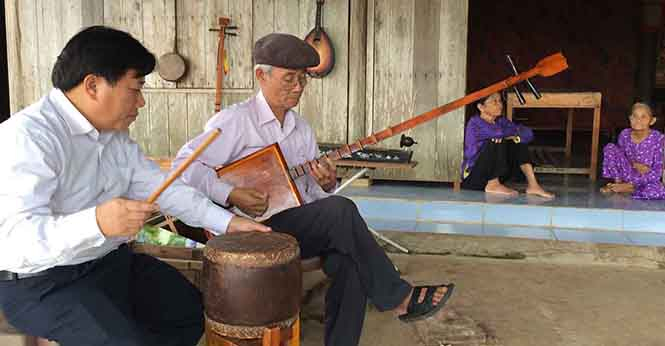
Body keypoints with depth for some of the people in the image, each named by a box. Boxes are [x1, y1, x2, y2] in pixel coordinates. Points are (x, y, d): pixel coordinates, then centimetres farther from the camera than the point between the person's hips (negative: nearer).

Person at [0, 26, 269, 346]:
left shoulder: (115, 133, 5)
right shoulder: (28, 135, -23)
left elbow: (160, 187, 7)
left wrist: (227, 222, -2)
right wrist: (95, 223, -48)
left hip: (112, 261, 8)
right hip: (41, 283, -8)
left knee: (195, 313, 9)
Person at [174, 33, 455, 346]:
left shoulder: (301, 128, 15)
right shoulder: (235, 121, -6)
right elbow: (185, 164, -12)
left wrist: (326, 184, -7)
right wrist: (232, 195, -23)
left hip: (301, 229, 7)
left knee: (348, 256, -24)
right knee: (341, 211, -26)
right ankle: (398, 299, -13)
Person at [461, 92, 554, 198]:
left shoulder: (501, 121, 4)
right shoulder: (475, 122, -15)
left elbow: (528, 134, -5)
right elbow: (498, 133, -31)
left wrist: (513, 136, -23)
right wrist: (516, 130, -11)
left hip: (493, 175, 7)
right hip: (473, 178, -7)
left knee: (519, 141, -1)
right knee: (497, 141, -25)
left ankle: (533, 184, -11)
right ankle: (493, 185, -16)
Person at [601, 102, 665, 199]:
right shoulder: (625, 135, -6)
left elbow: (657, 171, -15)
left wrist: (631, 184, -22)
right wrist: (634, 164, -19)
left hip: (647, 179, -2)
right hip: (627, 174, 3)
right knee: (610, 147, -15)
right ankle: (618, 183, -10)